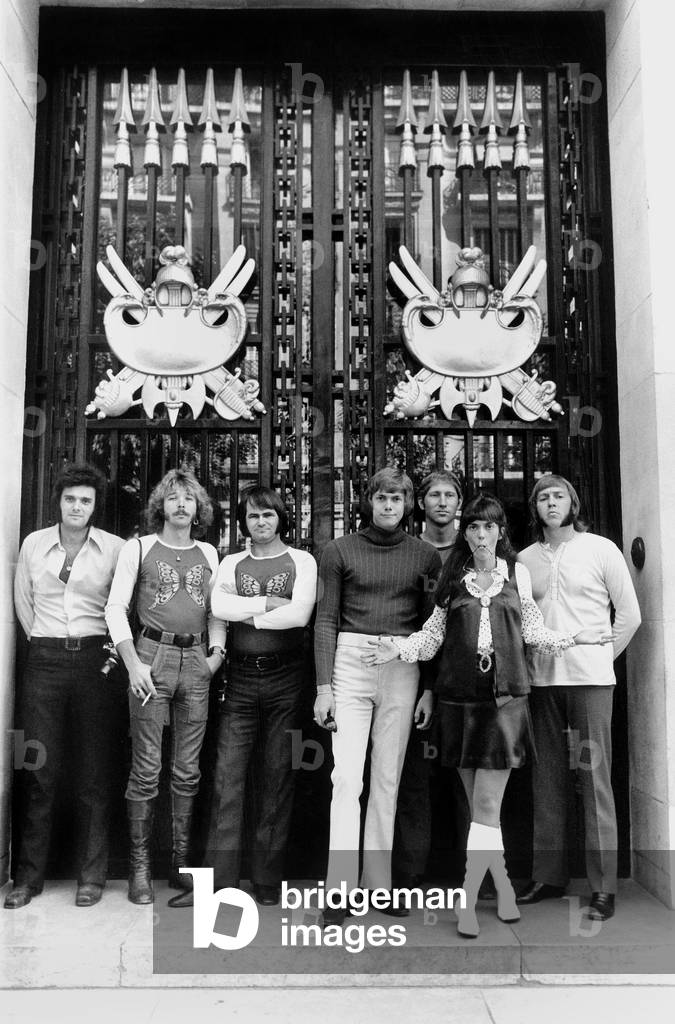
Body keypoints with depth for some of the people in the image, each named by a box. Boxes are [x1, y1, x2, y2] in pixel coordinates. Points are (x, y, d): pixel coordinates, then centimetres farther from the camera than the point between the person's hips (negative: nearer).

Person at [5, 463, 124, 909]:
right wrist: (45, 643, 12)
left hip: (95, 660, -1)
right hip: (45, 661, 2)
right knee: (40, 771, 4)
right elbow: (23, 601, 15)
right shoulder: (34, 544, 6)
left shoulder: (114, 548, -1)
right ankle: (29, 875, 17)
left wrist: (113, 648, 3)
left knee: (95, 772, 3)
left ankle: (92, 875, 15)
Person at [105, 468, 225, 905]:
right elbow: (116, 608, -2)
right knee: (147, 770, -1)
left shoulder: (208, 554, 13)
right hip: (152, 656, -3)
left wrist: (217, 651, 2)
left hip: (196, 662, 3)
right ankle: (140, 865, 12)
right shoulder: (139, 548, 3)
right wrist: (134, 665, -10)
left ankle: (181, 862, 19)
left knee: (188, 770, 7)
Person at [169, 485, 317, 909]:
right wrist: (269, 603, -11)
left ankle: (268, 879, 15)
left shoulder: (302, 561, 5)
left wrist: (247, 615, -6)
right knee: (228, 774, -1)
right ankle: (219, 878, 8)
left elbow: (300, 614, -11)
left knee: (277, 777, 4)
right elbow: (218, 606, -6)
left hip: (285, 677, -2)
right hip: (241, 677, 2)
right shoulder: (232, 563, 13)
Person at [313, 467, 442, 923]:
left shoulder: (427, 556, 8)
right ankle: (340, 890, 1)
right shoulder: (340, 550, 5)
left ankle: (379, 883, 19)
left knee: (388, 779, 8)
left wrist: (431, 689, 3)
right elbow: (326, 619, 3)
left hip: (402, 669, 1)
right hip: (350, 663, -1)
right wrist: (324, 686, -3)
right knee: (347, 777, -5)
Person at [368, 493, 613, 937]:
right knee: (479, 805, 8)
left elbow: (531, 629, 14)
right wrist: (402, 647, -6)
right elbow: (434, 632, 10)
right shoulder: (452, 576, 8)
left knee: (487, 807, -5)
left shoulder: (518, 574, 6)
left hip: (504, 696, -1)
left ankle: (468, 903, 2)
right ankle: (504, 888, 23)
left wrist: (573, 638, 1)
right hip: (459, 697, 2)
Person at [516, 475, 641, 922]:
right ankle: (549, 876, 21)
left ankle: (604, 887, 7)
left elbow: (630, 615, 5)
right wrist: (530, 661, 4)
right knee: (547, 780, 9)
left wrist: (600, 655, 4)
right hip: (542, 681, 3)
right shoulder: (526, 558, 8)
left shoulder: (601, 549, 1)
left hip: (590, 679, -3)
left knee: (595, 780, -2)